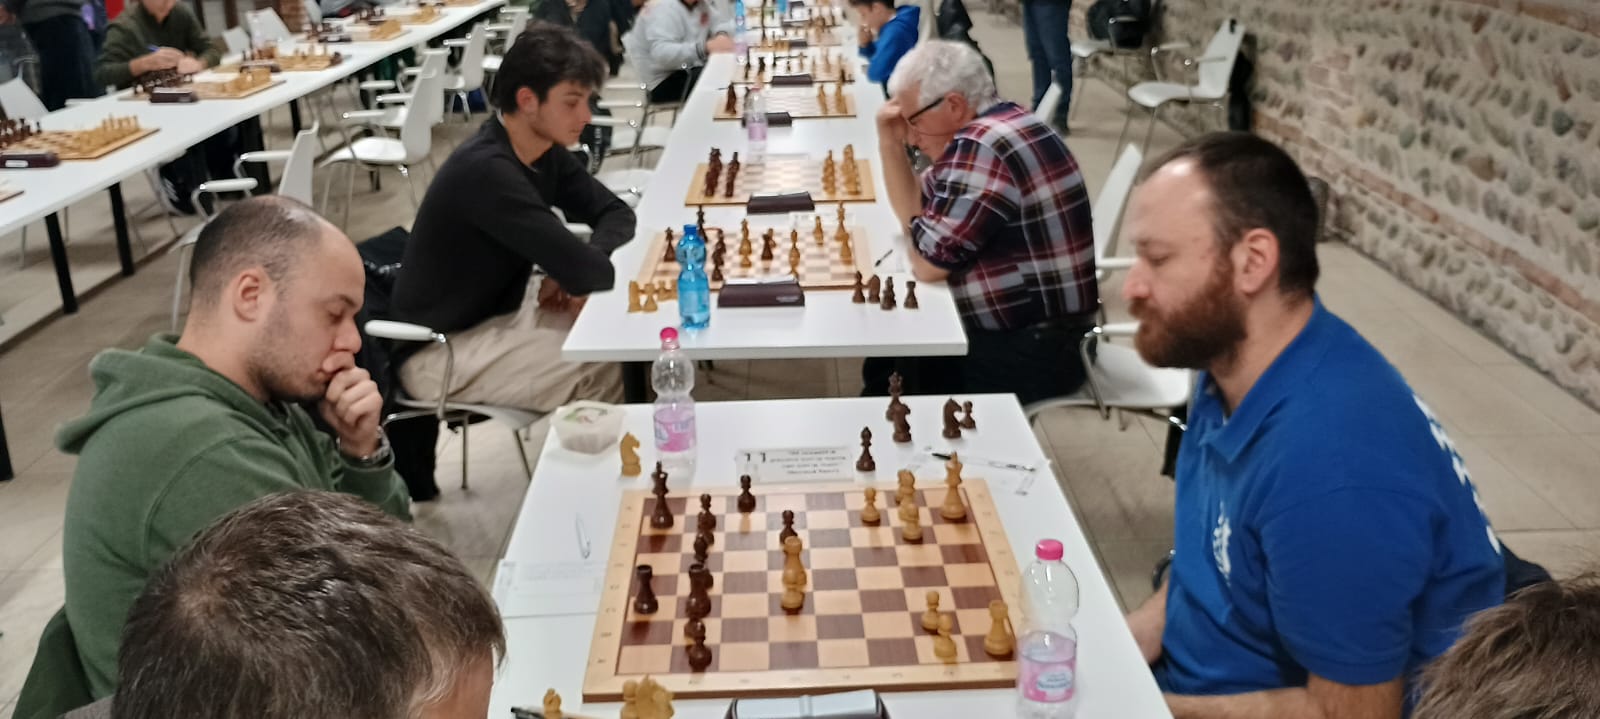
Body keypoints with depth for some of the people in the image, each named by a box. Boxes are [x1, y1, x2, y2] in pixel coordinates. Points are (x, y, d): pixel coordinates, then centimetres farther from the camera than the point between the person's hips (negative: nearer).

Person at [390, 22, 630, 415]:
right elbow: (584, 271, -32)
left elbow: (615, 213, 4)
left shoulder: (544, 150, -1)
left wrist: (575, 273, -15)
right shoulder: (486, 171, -29)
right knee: (612, 374, -21)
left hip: (499, 309, 9)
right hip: (440, 350, -9)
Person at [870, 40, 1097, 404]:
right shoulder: (991, 130, 9)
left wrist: (918, 238, 2)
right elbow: (917, 216, 16)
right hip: (1027, 332, 10)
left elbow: (927, 263, -19)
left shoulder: (981, 146, -22)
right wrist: (890, 145, 4)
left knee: (888, 379, -4)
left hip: (1029, 354, -10)